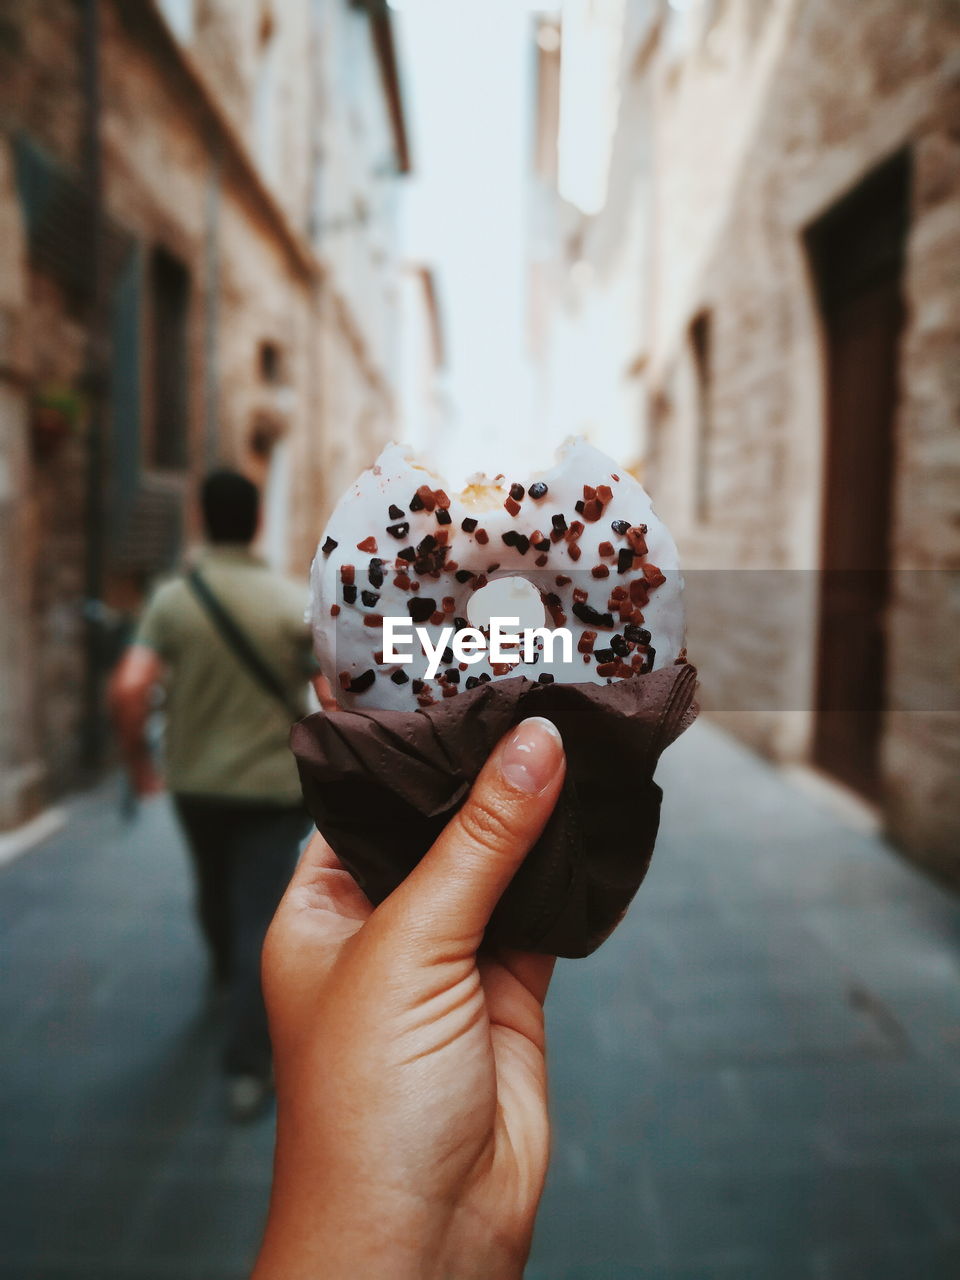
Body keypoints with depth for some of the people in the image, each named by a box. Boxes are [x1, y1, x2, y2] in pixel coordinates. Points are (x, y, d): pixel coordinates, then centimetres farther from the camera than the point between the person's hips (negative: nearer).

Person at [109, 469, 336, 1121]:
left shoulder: (172, 599, -9)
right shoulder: (295, 602, -13)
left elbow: (128, 692, -18)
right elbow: (334, 698, -18)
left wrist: (139, 762, -1)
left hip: (196, 783, 3)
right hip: (274, 785, -3)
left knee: (215, 889, 28)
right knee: (260, 917, 5)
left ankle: (228, 970, 56)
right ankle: (248, 1068, 7)